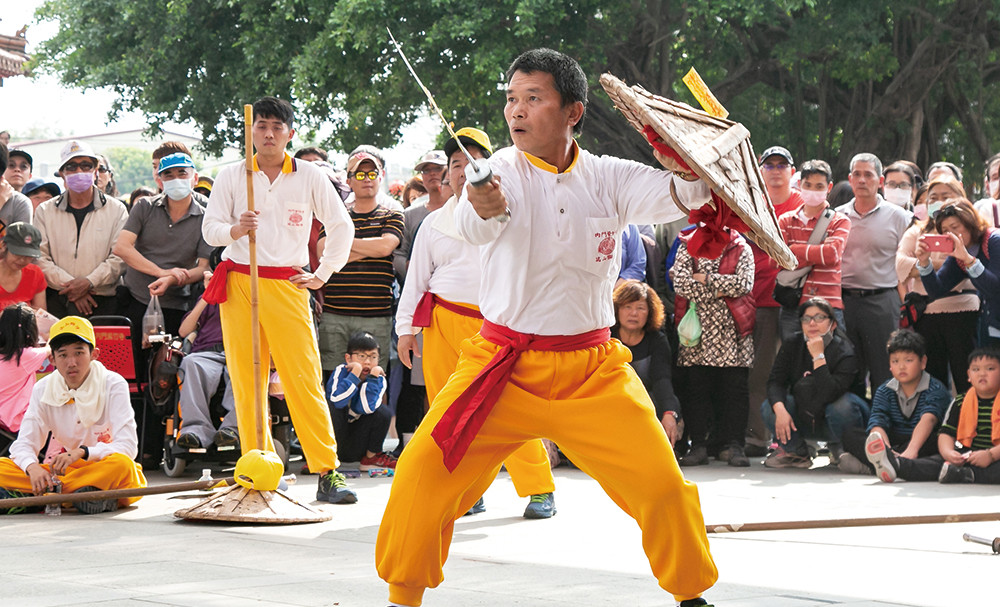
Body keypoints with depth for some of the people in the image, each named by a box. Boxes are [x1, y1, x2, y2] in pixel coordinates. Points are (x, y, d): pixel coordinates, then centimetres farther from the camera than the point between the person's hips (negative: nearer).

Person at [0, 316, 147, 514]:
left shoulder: (114, 385, -9)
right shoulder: (43, 390, 2)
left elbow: (128, 447, -17)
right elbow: (23, 444, -4)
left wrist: (82, 452, -33)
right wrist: (33, 467, -29)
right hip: (69, 472, 3)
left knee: (121, 464, -39)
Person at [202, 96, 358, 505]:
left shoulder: (309, 177, 7)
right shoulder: (231, 177, 9)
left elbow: (341, 226, 13)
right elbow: (209, 229, 5)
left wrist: (323, 275, 8)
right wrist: (236, 229, -16)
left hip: (288, 285, -1)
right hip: (239, 284, 1)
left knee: (305, 381, -7)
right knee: (247, 382, -1)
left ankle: (327, 473, -6)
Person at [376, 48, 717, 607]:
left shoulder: (607, 178, 1)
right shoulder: (499, 172, -7)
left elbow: (678, 192, -14)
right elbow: (473, 225, -29)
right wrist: (484, 210, -52)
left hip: (592, 371, 1)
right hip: (504, 366, -1)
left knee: (662, 486, -9)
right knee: (423, 472, -14)